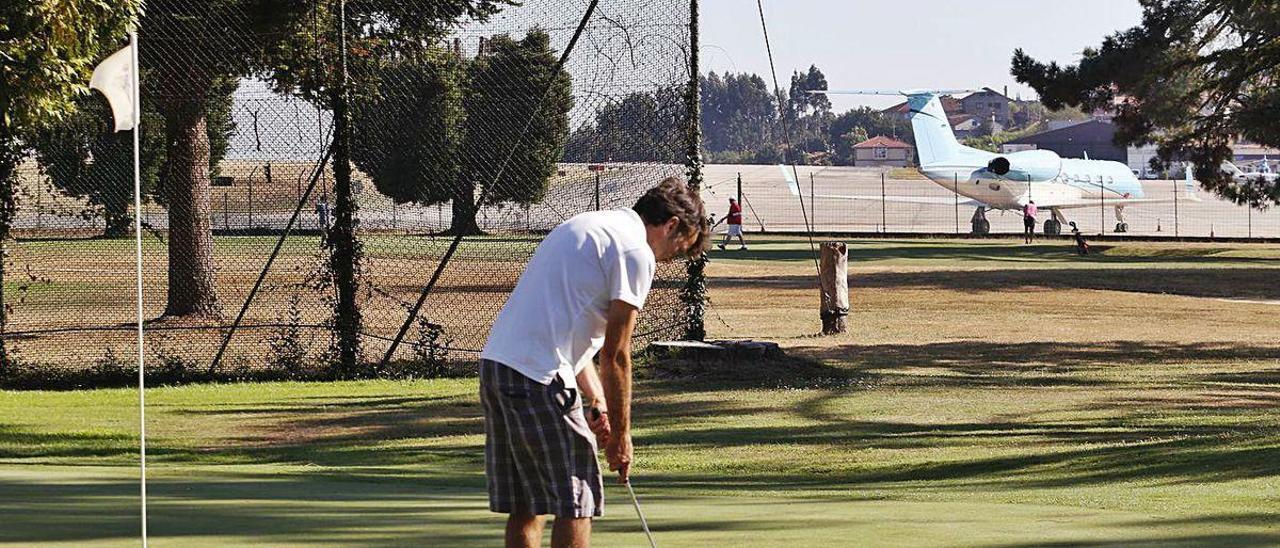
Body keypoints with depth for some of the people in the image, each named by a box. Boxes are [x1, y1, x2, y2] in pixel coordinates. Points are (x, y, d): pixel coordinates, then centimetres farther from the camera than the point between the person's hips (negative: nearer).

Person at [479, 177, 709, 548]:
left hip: (495, 360, 9)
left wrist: (597, 401, 19)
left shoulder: (586, 227, 24)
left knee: (524, 505, 13)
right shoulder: (636, 252, -6)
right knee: (575, 503, -3)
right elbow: (615, 354, -7)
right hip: (539, 377, -9)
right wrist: (621, 434, 2)